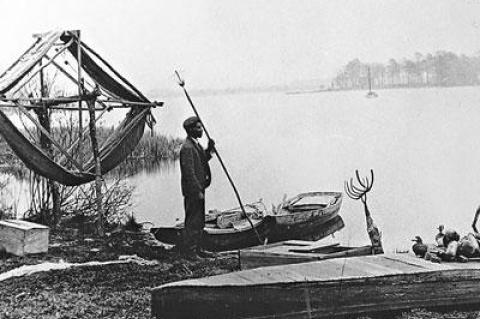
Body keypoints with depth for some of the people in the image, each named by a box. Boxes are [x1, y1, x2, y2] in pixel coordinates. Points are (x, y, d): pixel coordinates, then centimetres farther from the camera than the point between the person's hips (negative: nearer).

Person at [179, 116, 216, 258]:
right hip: (192, 191, -10)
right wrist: (198, 191, -21)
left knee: (199, 222, 17)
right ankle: (189, 251, 4)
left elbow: (202, 160, 17)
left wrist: (209, 150, 3)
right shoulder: (187, 147, -19)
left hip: (198, 189, 10)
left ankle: (197, 249, 26)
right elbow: (189, 172, -22)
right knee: (193, 222, -3)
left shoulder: (195, 144, 13)